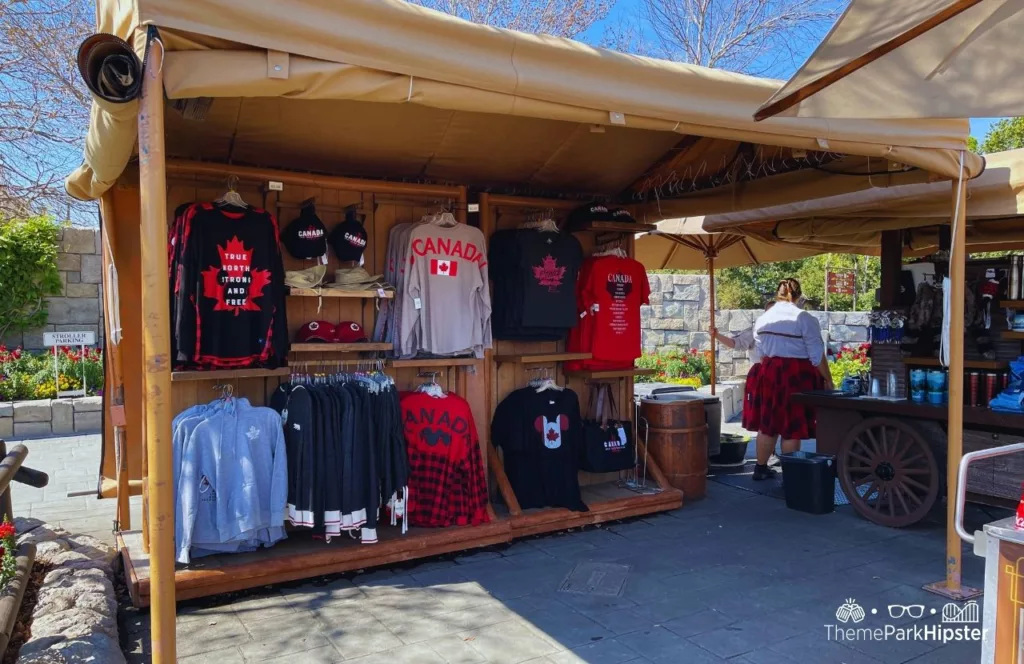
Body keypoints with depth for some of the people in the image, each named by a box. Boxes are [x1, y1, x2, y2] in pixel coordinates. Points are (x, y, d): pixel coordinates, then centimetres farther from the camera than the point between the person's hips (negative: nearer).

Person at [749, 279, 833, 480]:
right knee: (792, 428, 2)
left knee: (768, 424, 15)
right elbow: (817, 356, -10)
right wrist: (828, 379, 1)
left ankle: (761, 468, 24)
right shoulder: (805, 319, -10)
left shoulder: (762, 318, 8)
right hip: (796, 375, -6)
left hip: (769, 372, 6)